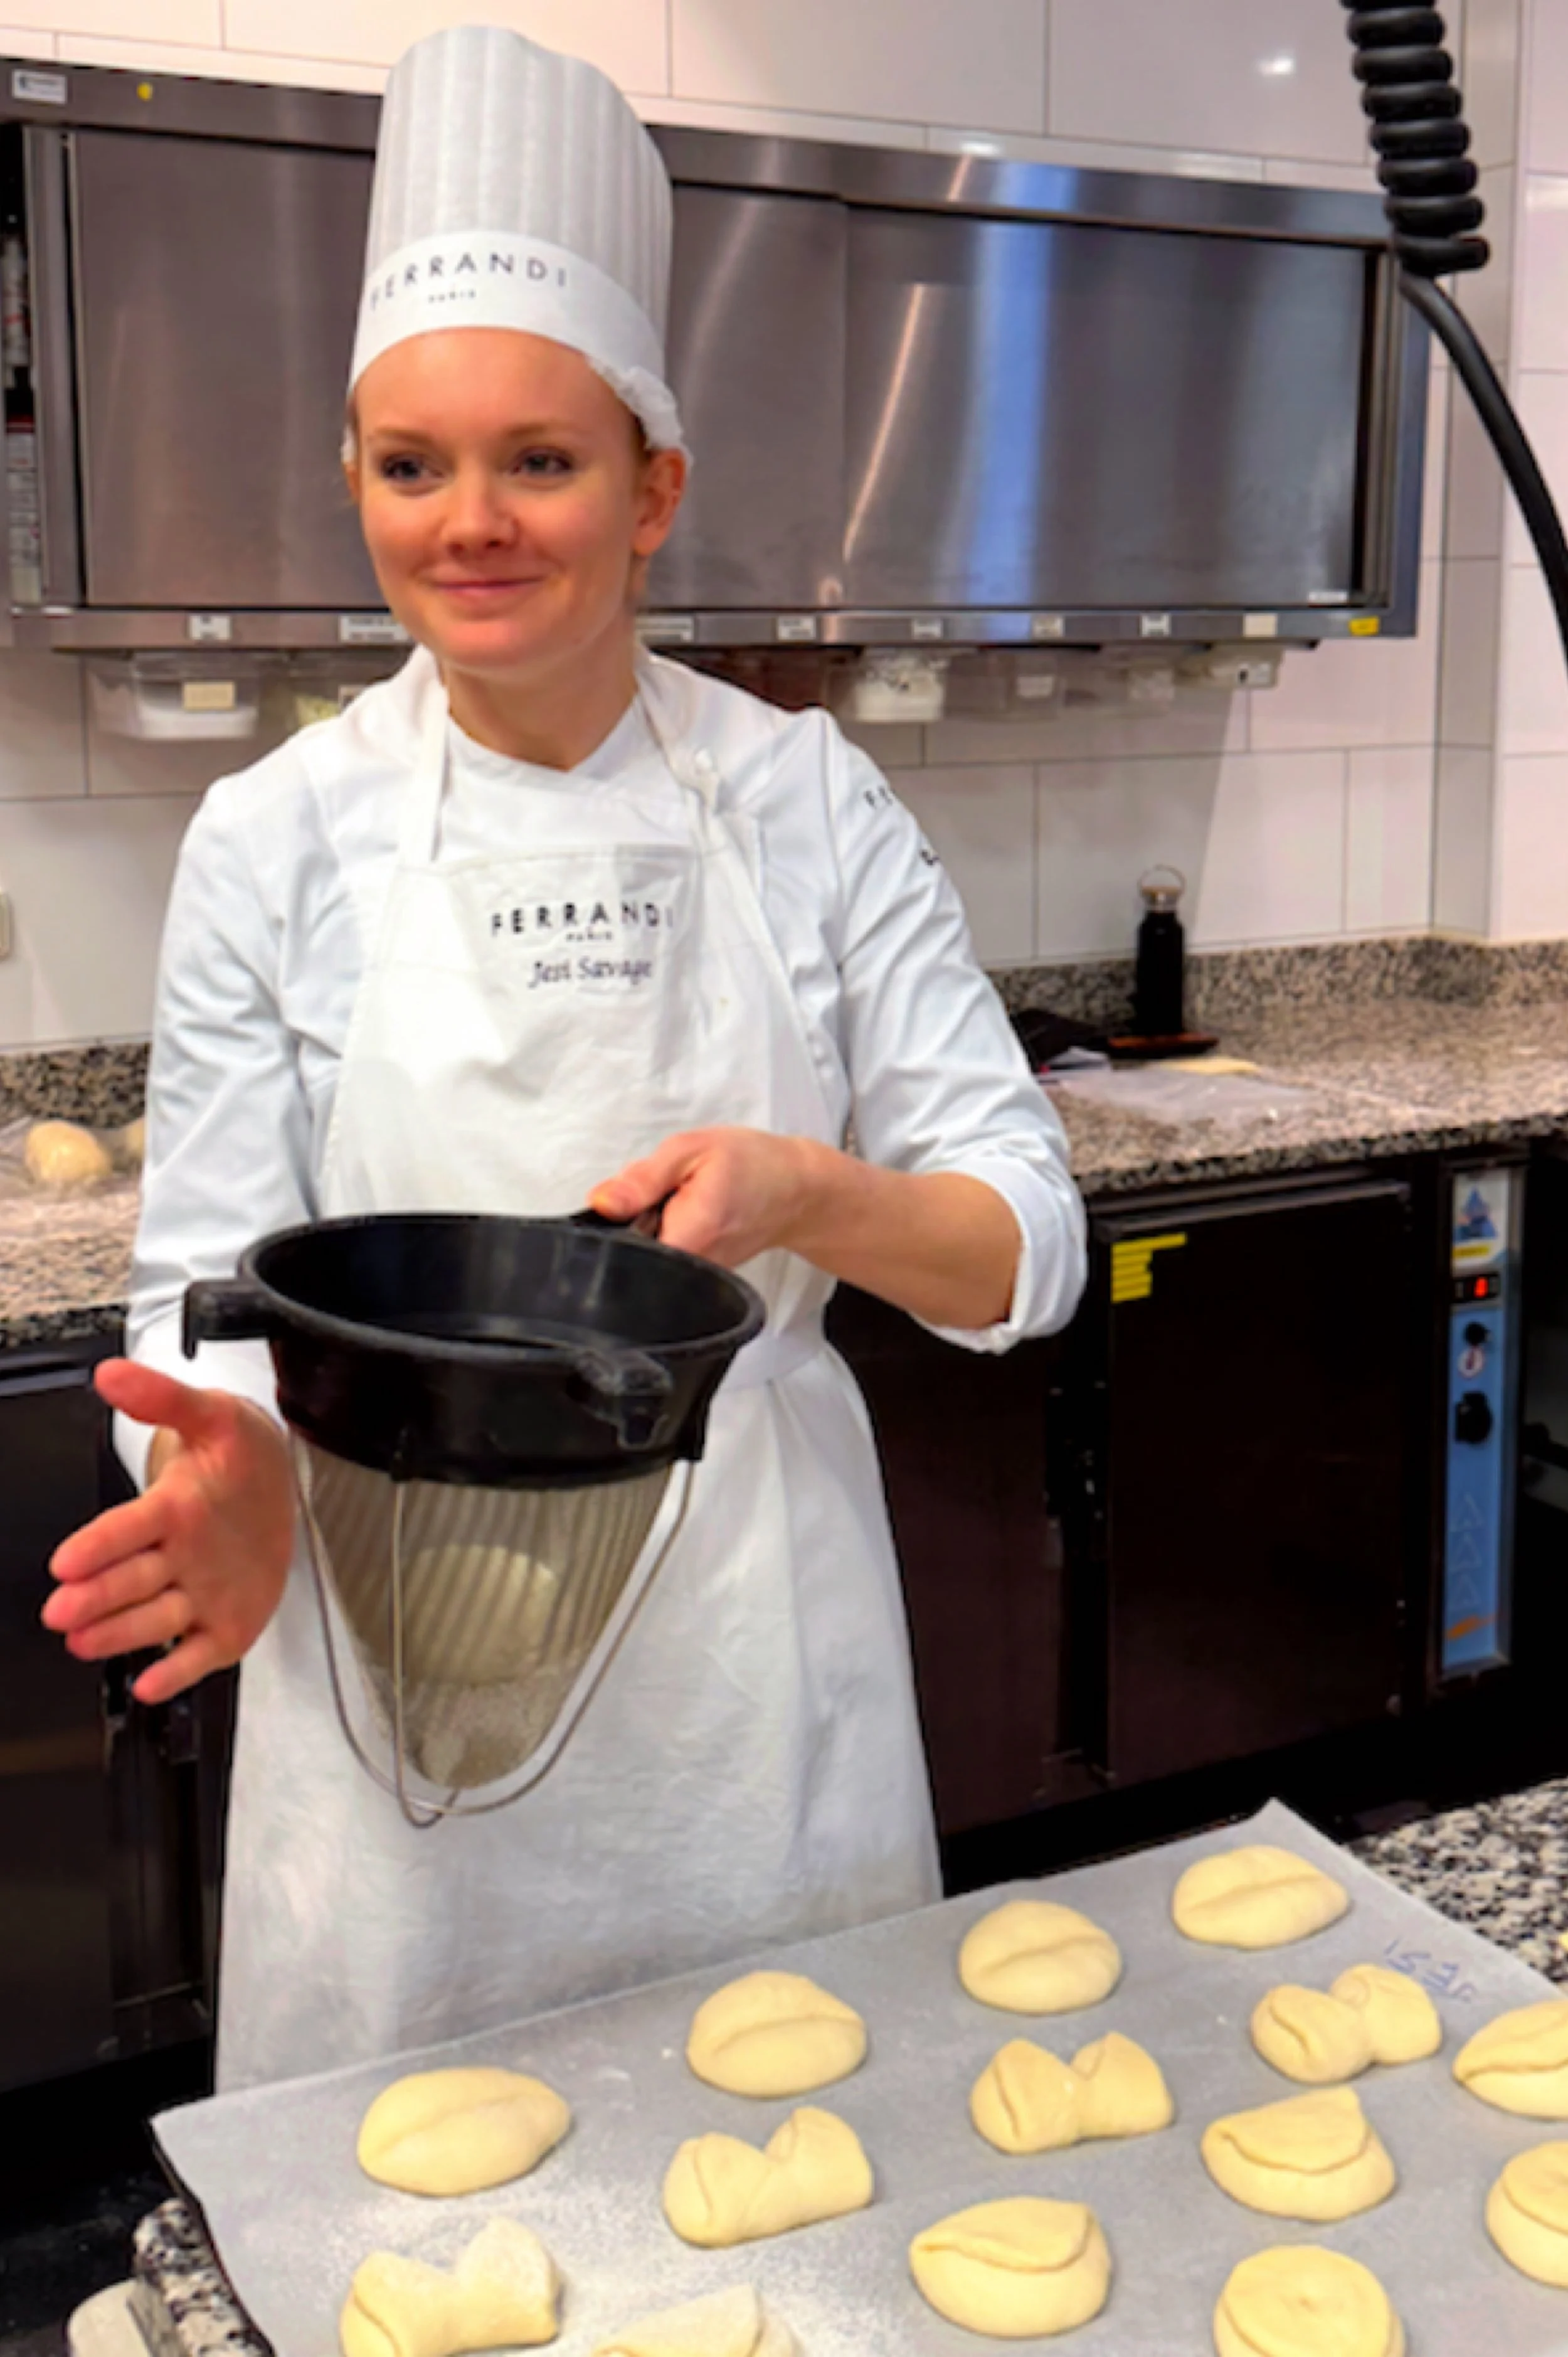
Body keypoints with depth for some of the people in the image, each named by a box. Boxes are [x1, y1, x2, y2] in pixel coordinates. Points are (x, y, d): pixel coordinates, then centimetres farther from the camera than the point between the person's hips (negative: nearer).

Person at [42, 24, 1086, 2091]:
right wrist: (245, 1476, -26)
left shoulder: (806, 802, -3)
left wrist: (802, 1193, -26)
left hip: (761, 1645, 1)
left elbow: (1027, 1243, -5)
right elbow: (217, 1294, -4)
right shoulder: (277, 840, -5)